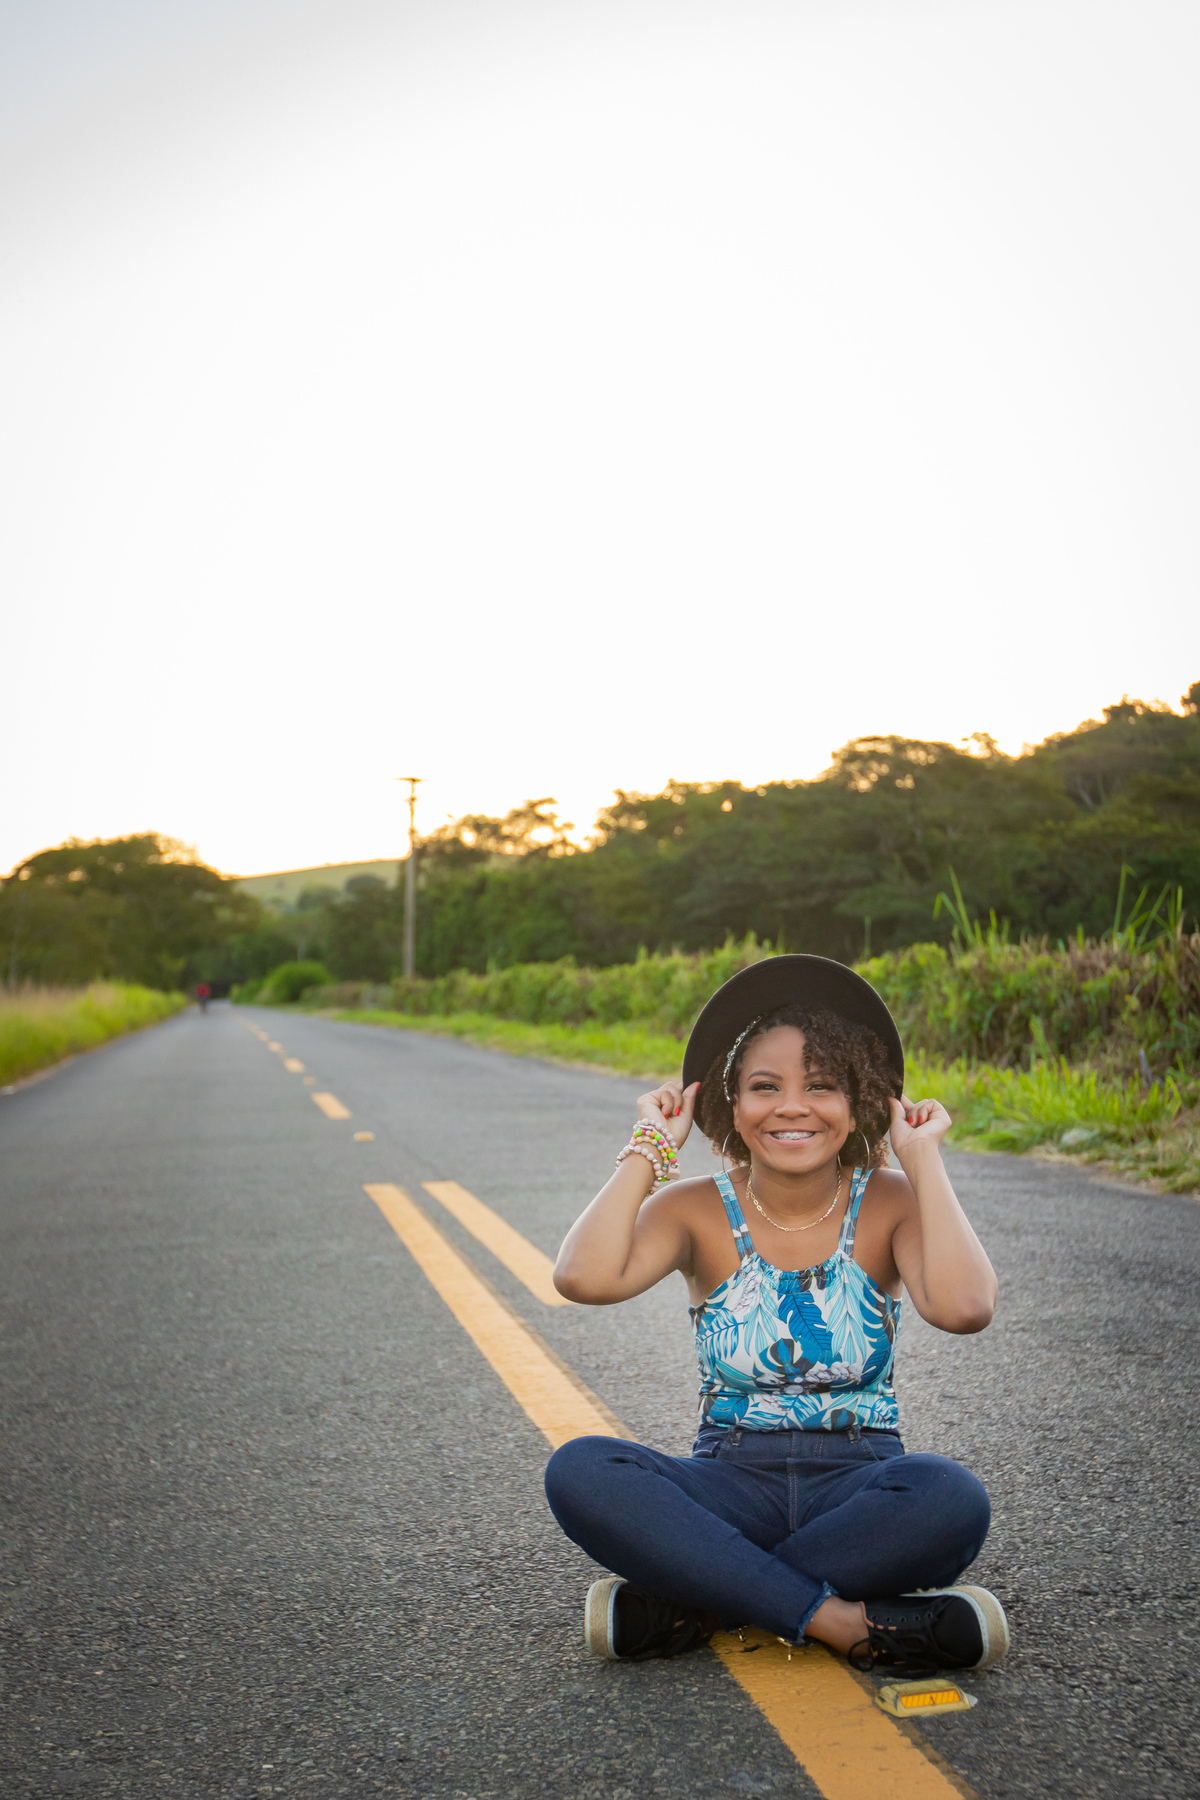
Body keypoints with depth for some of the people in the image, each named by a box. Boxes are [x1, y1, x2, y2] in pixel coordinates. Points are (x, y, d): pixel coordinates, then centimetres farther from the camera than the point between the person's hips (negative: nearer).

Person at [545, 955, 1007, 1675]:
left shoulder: (890, 1203, -2)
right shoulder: (699, 1210, -1)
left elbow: (964, 1307, -24)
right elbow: (585, 1277, -21)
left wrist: (923, 1157, -14)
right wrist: (652, 1147, -10)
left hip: (860, 1486, 0)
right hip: (733, 1487, 1)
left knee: (951, 1497, -35)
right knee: (580, 1471, -28)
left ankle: (694, 1607, -20)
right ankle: (849, 1624, -26)